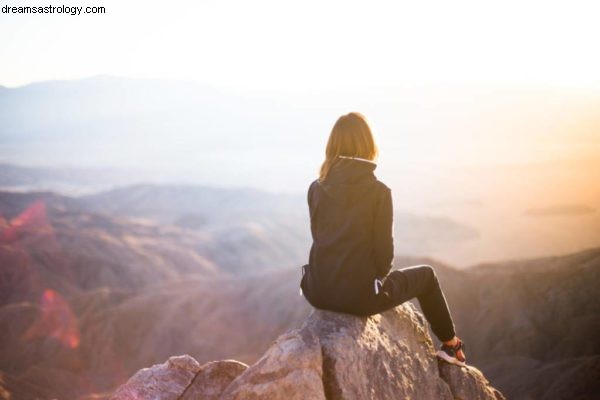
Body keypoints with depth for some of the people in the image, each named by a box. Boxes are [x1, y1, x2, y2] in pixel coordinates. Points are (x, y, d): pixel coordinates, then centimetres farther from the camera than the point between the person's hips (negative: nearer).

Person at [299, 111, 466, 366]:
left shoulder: (316, 189, -1)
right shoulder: (378, 191, -13)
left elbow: (319, 238, 9)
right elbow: (383, 249, -9)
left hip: (318, 293, 4)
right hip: (359, 296, -4)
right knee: (426, 274, 23)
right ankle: (451, 345, 38)